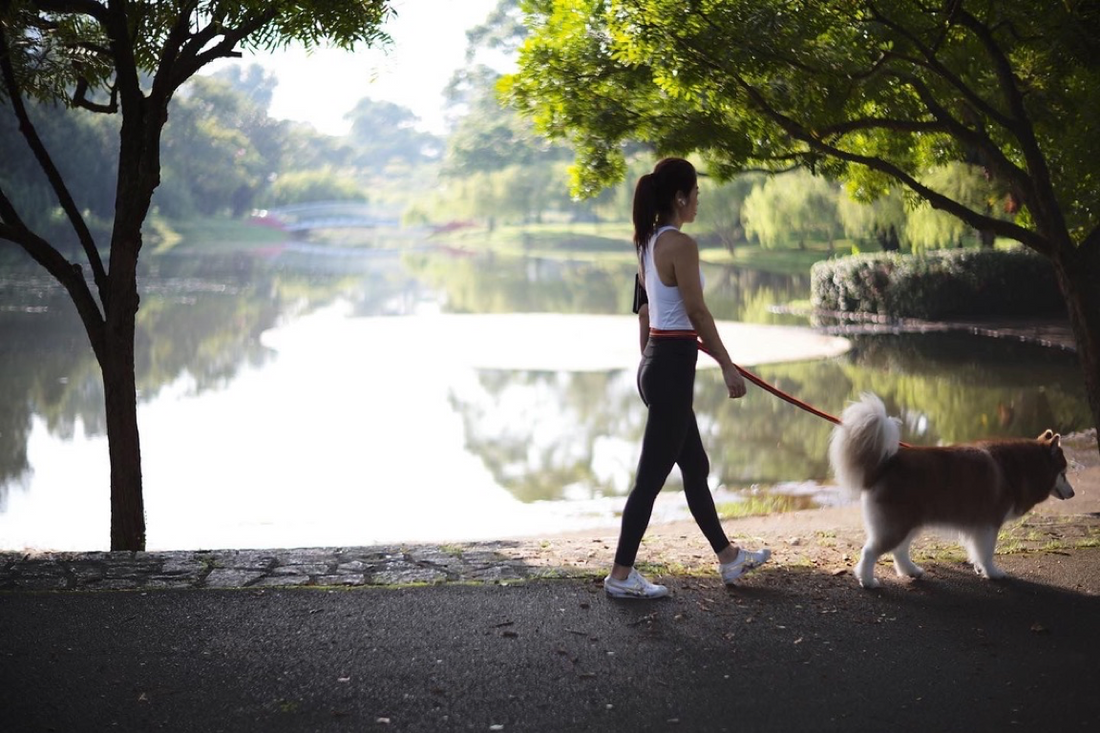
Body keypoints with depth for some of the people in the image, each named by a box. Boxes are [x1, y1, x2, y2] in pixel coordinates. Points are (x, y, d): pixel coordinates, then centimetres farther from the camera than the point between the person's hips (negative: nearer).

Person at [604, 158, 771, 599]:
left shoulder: (649, 243, 11)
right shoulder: (680, 244, -16)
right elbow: (697, 312, -17)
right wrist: (728, 366, -10)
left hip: (656, 362, 10)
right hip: (673, 366, -10)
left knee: (695, 467, 19)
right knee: (652, 475, -2)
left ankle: (728, 557, 32)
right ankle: (621, 575, 5)